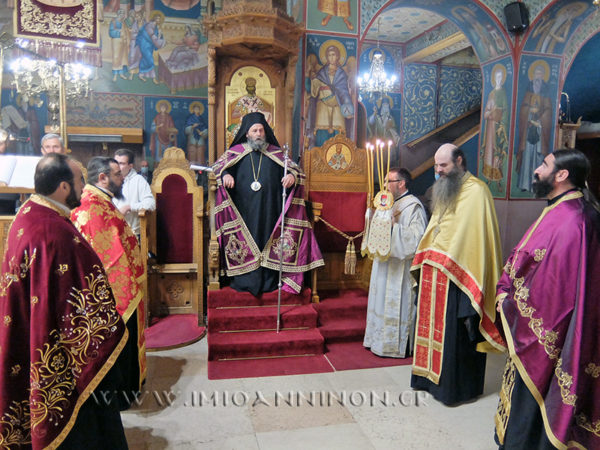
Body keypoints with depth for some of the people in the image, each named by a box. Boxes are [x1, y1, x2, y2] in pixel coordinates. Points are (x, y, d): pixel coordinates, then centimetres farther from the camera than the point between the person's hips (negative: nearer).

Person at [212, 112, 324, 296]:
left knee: (268, 242, 1)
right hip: (243, 211, 0)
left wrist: (292, 176, -18)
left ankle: (269, 281, 9)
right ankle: (245, 281, 8)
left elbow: (294, 168, 6)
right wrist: (225, 174, -17)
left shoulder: (275, 152, 9)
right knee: (244, 242, -1)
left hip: (268, 210, 0)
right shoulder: (237, 151, 9)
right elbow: (218, 165, 6)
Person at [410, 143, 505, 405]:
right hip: (433, 273, 9)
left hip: (457, 274, -8)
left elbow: (474, 235, -17)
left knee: (455, 330, 0)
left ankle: (457, 386, 15)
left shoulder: (475, 191, -11)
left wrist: (448, 265, -18)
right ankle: (431, 376, 28)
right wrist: (423, 262, 15)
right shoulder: (445, 191, 17)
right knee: (432, 323, 14)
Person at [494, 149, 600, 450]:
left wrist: (509, 304, -12)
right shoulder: (560, 212, 9)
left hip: (541, 339, -10)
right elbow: (523, 259, 12)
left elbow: (550, 289, -26)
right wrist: (504, 289, -1)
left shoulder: (570, 222, -24)